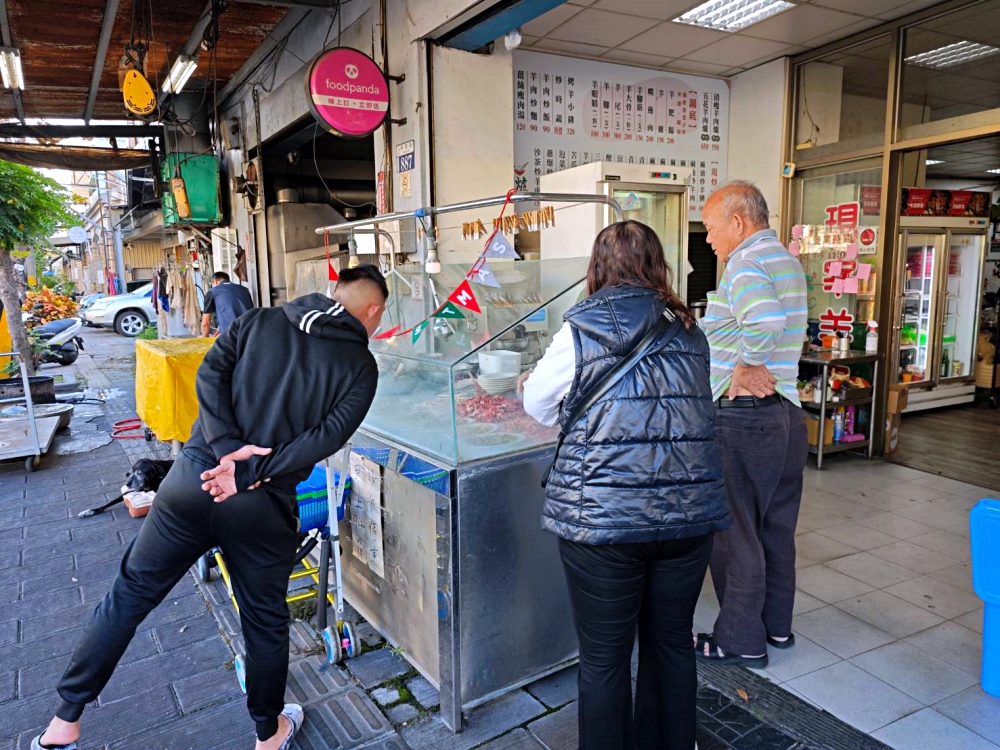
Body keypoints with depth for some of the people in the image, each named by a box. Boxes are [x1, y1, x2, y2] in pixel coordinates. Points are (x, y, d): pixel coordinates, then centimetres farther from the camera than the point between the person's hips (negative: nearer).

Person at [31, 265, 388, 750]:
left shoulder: (259, 321, 10)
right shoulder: (361, 366, 1)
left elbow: (209, 373, -3)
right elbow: (327, 435, -11)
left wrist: (229, 448, -10)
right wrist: (250, 475, -11)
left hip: (194, 475, 3)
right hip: (263, 506, -2)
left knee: (130, 593, 20)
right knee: (265, 620, 17)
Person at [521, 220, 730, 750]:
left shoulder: (580, 332, -7)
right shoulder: (690, 333, 4)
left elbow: (537, 402, 6)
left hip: (602, 520, -4)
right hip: (688, 512, 5)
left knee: (603, 659, 12)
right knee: (671, 644, 22)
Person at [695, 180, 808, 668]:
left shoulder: (745, 265, -17)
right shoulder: (786, 260, 15)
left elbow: (766, 320, -37)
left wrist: (743, 369, -22)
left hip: (744, 417, -10)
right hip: (787, 413, 10)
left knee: (734, 531, 4)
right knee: (775, 527, 19)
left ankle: (741, 640, 18)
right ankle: (776, 623, 34)